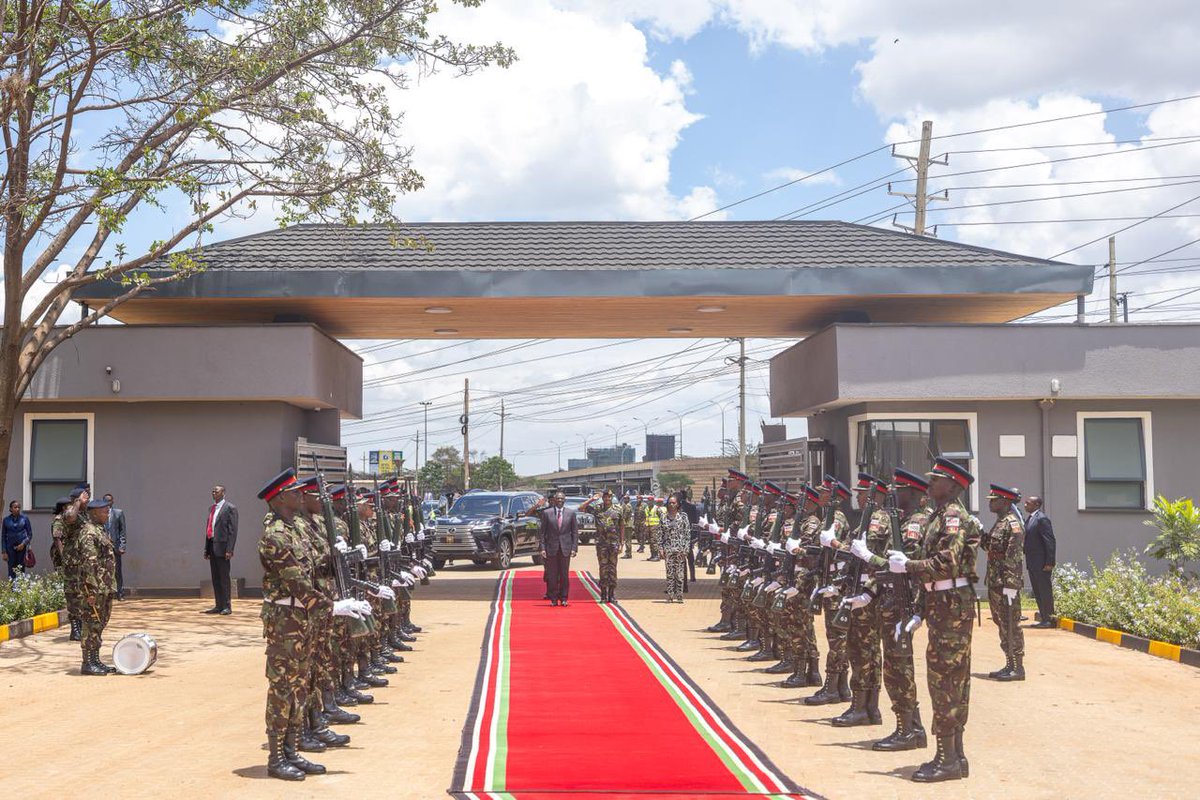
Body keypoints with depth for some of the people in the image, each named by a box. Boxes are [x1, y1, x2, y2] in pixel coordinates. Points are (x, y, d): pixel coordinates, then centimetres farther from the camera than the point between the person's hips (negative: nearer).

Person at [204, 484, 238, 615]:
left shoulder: (230, 508, -6)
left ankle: (227, 606, 1)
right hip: (212, 547, 7)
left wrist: (229, 550, -16)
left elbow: (233, 530, -10)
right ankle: (218, 605, 16)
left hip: (222, 547, -7)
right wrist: (206, 549, 15)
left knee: (224, 578, -4)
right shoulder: (211, 508, 17)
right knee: (215, 579, 10)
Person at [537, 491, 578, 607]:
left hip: (566, 548, 1)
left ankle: (563, 598, 12)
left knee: (564, 574, 4)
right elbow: (542, 532, 3)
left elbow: (575, 532, 5)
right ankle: (553, 598, 10)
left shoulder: (571, 513, 4)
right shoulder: (547, 513, 2)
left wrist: (574, 548, -3)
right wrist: (543, 548, -5)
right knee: (552, 575, 2)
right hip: (551, 548, 0)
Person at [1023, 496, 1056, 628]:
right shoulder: (1029, 519, 15)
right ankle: (1044, 619, 17)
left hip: (1042, 563, -9)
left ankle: (1049, 620, 3)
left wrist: (1049, 562, -20)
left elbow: (1050, 541, -17)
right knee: (1037, 592, 12)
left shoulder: (1042, 519, -13)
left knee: (1045, 592, -3)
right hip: (1032, 563, 9)